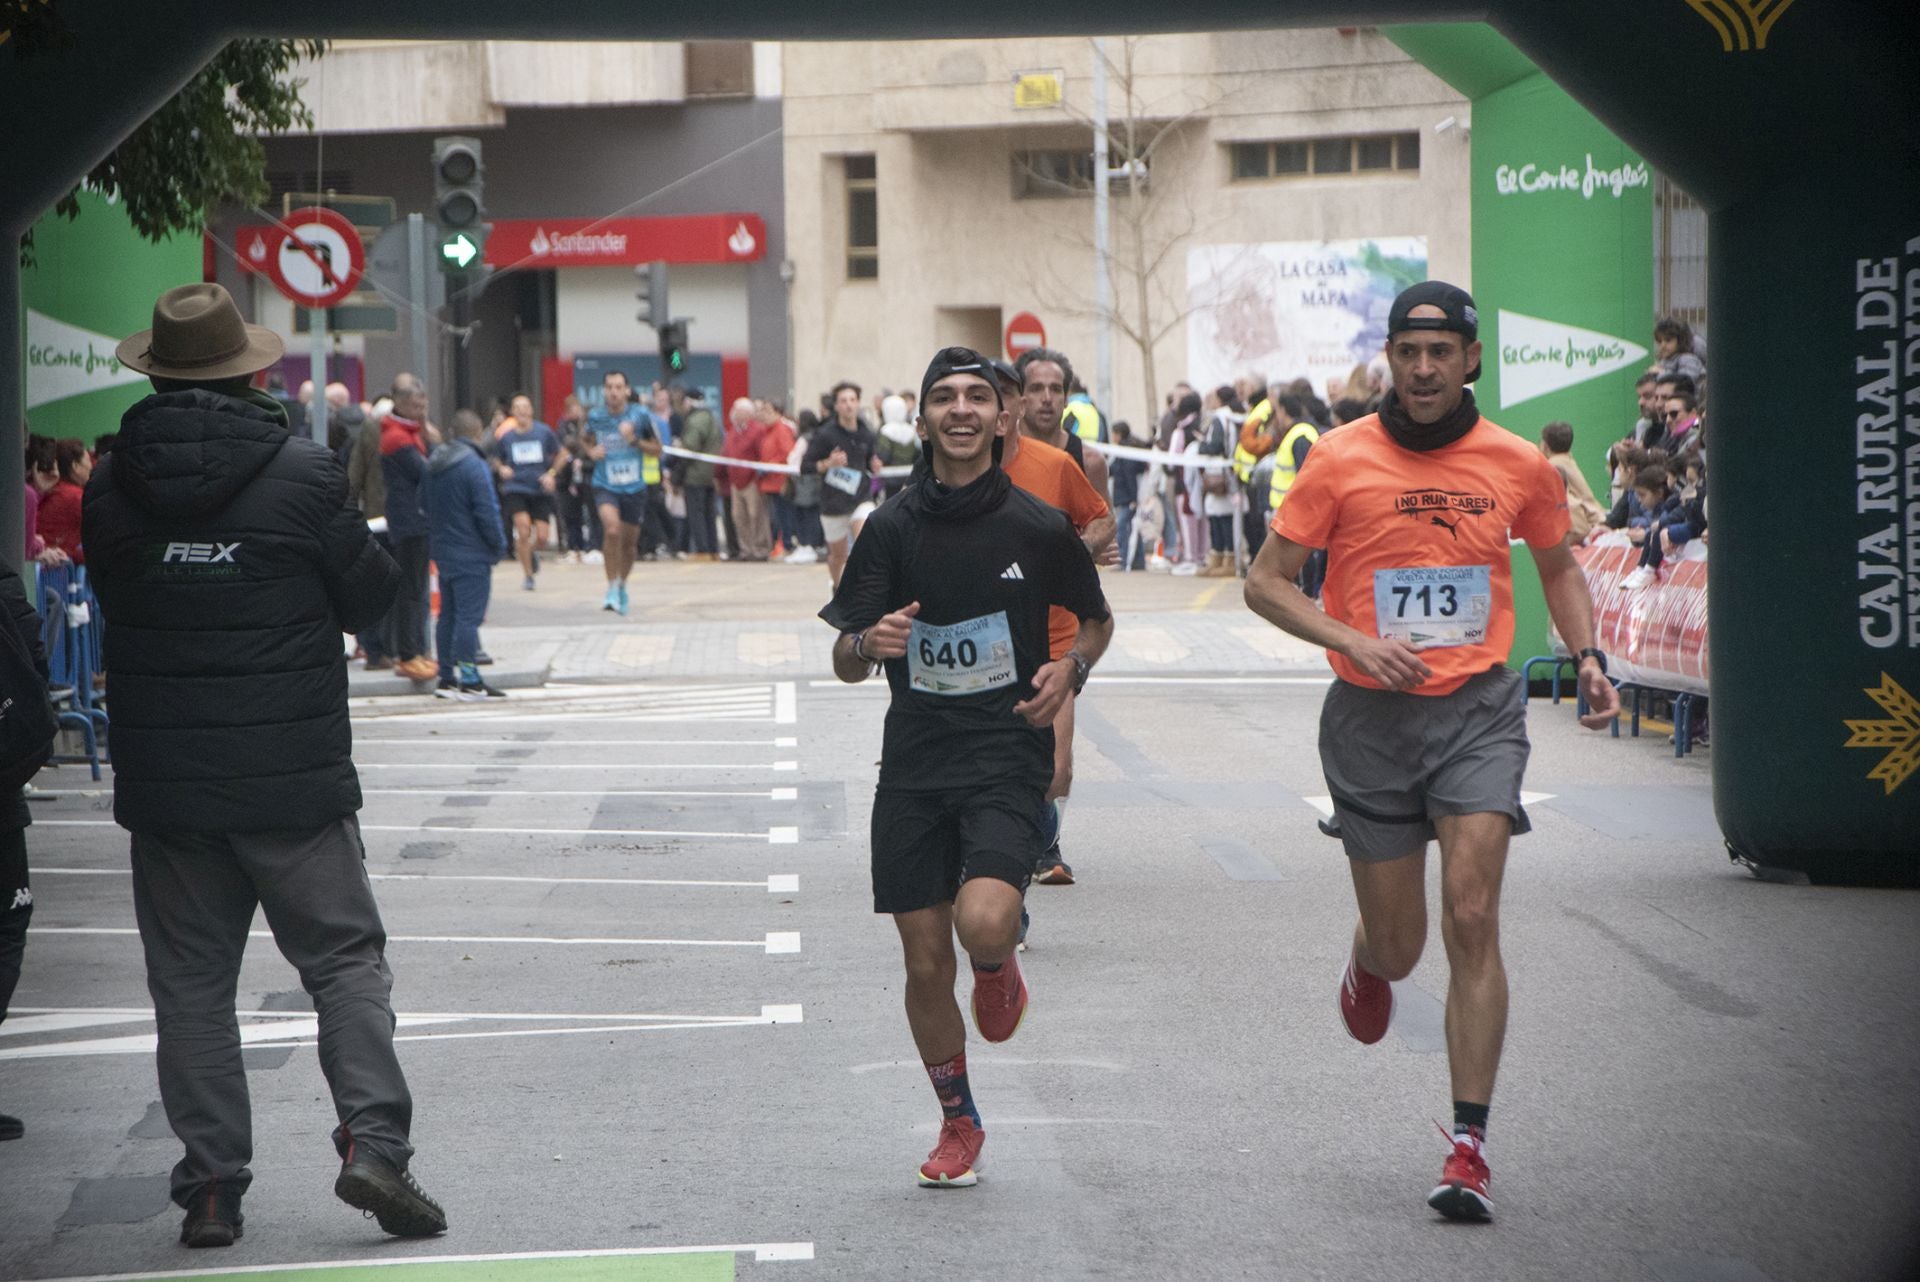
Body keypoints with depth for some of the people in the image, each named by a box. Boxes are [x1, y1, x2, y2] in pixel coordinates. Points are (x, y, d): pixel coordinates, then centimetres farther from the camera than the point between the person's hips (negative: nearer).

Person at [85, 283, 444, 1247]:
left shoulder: (111, 487, -1)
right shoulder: (302, 475, -10)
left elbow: (114, 600, 11)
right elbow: (372, 596, 0)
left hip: (163, 782, 3)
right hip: (292, 778, -2)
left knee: (190, 983, 9)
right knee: (344, 959, 6)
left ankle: (211, 1186, 8)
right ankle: (371, 1140, -9)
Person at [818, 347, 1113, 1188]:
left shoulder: (1038, 528, -2)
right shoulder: (891, 529, 1)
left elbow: (1097, 619, 16)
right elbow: (844, 664, 1)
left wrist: (1072, 669, -5)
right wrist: (870, 643, -22)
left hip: (1007, 755, -2)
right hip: (914, 765, 2)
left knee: (983, 924, -25)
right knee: (925, 965, 4)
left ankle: (1001, 965, 13)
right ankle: (958, 1124, 25)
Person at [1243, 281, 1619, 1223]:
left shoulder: (1517, 466, 1)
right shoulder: (1340, 460, -4)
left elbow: (1558, 566, 20)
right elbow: (1265, 581, 0)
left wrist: (1588, 657, 4)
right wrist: (1352, 642, -14)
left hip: (1478, 710, 0)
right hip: (1371, 719, 0)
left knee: (1472, 921, -14)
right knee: (1398, 948, 7)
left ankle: (1469, 1146, -11)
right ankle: (1367, 959, 48)